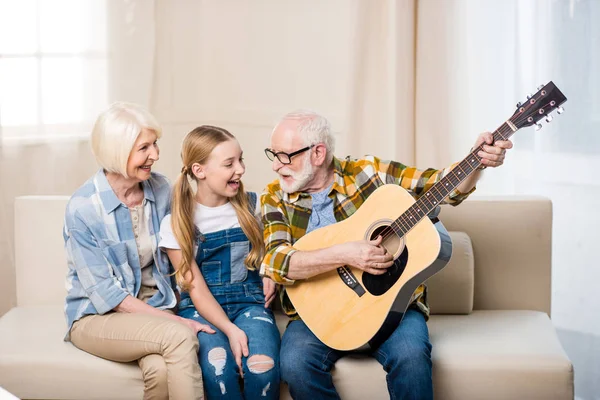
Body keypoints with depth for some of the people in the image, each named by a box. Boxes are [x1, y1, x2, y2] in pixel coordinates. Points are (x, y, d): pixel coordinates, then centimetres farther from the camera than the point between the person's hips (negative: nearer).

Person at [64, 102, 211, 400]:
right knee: (179, 336, -31)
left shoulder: (160, 189, -1)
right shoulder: (83, 207, -16)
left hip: (154, 307, 3)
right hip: (97, 316, -3)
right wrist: (172, 320, -21)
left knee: (160, 369, -31)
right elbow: (104, 292, -16)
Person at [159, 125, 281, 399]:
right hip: (201, 309, -2)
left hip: (250, 302, 2)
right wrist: (230, 330, -22)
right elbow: (196, 289, -7)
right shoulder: (176, 223, -3)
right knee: (218, 367, -34)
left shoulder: (252, 205, 6)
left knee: (263, 366, -30)